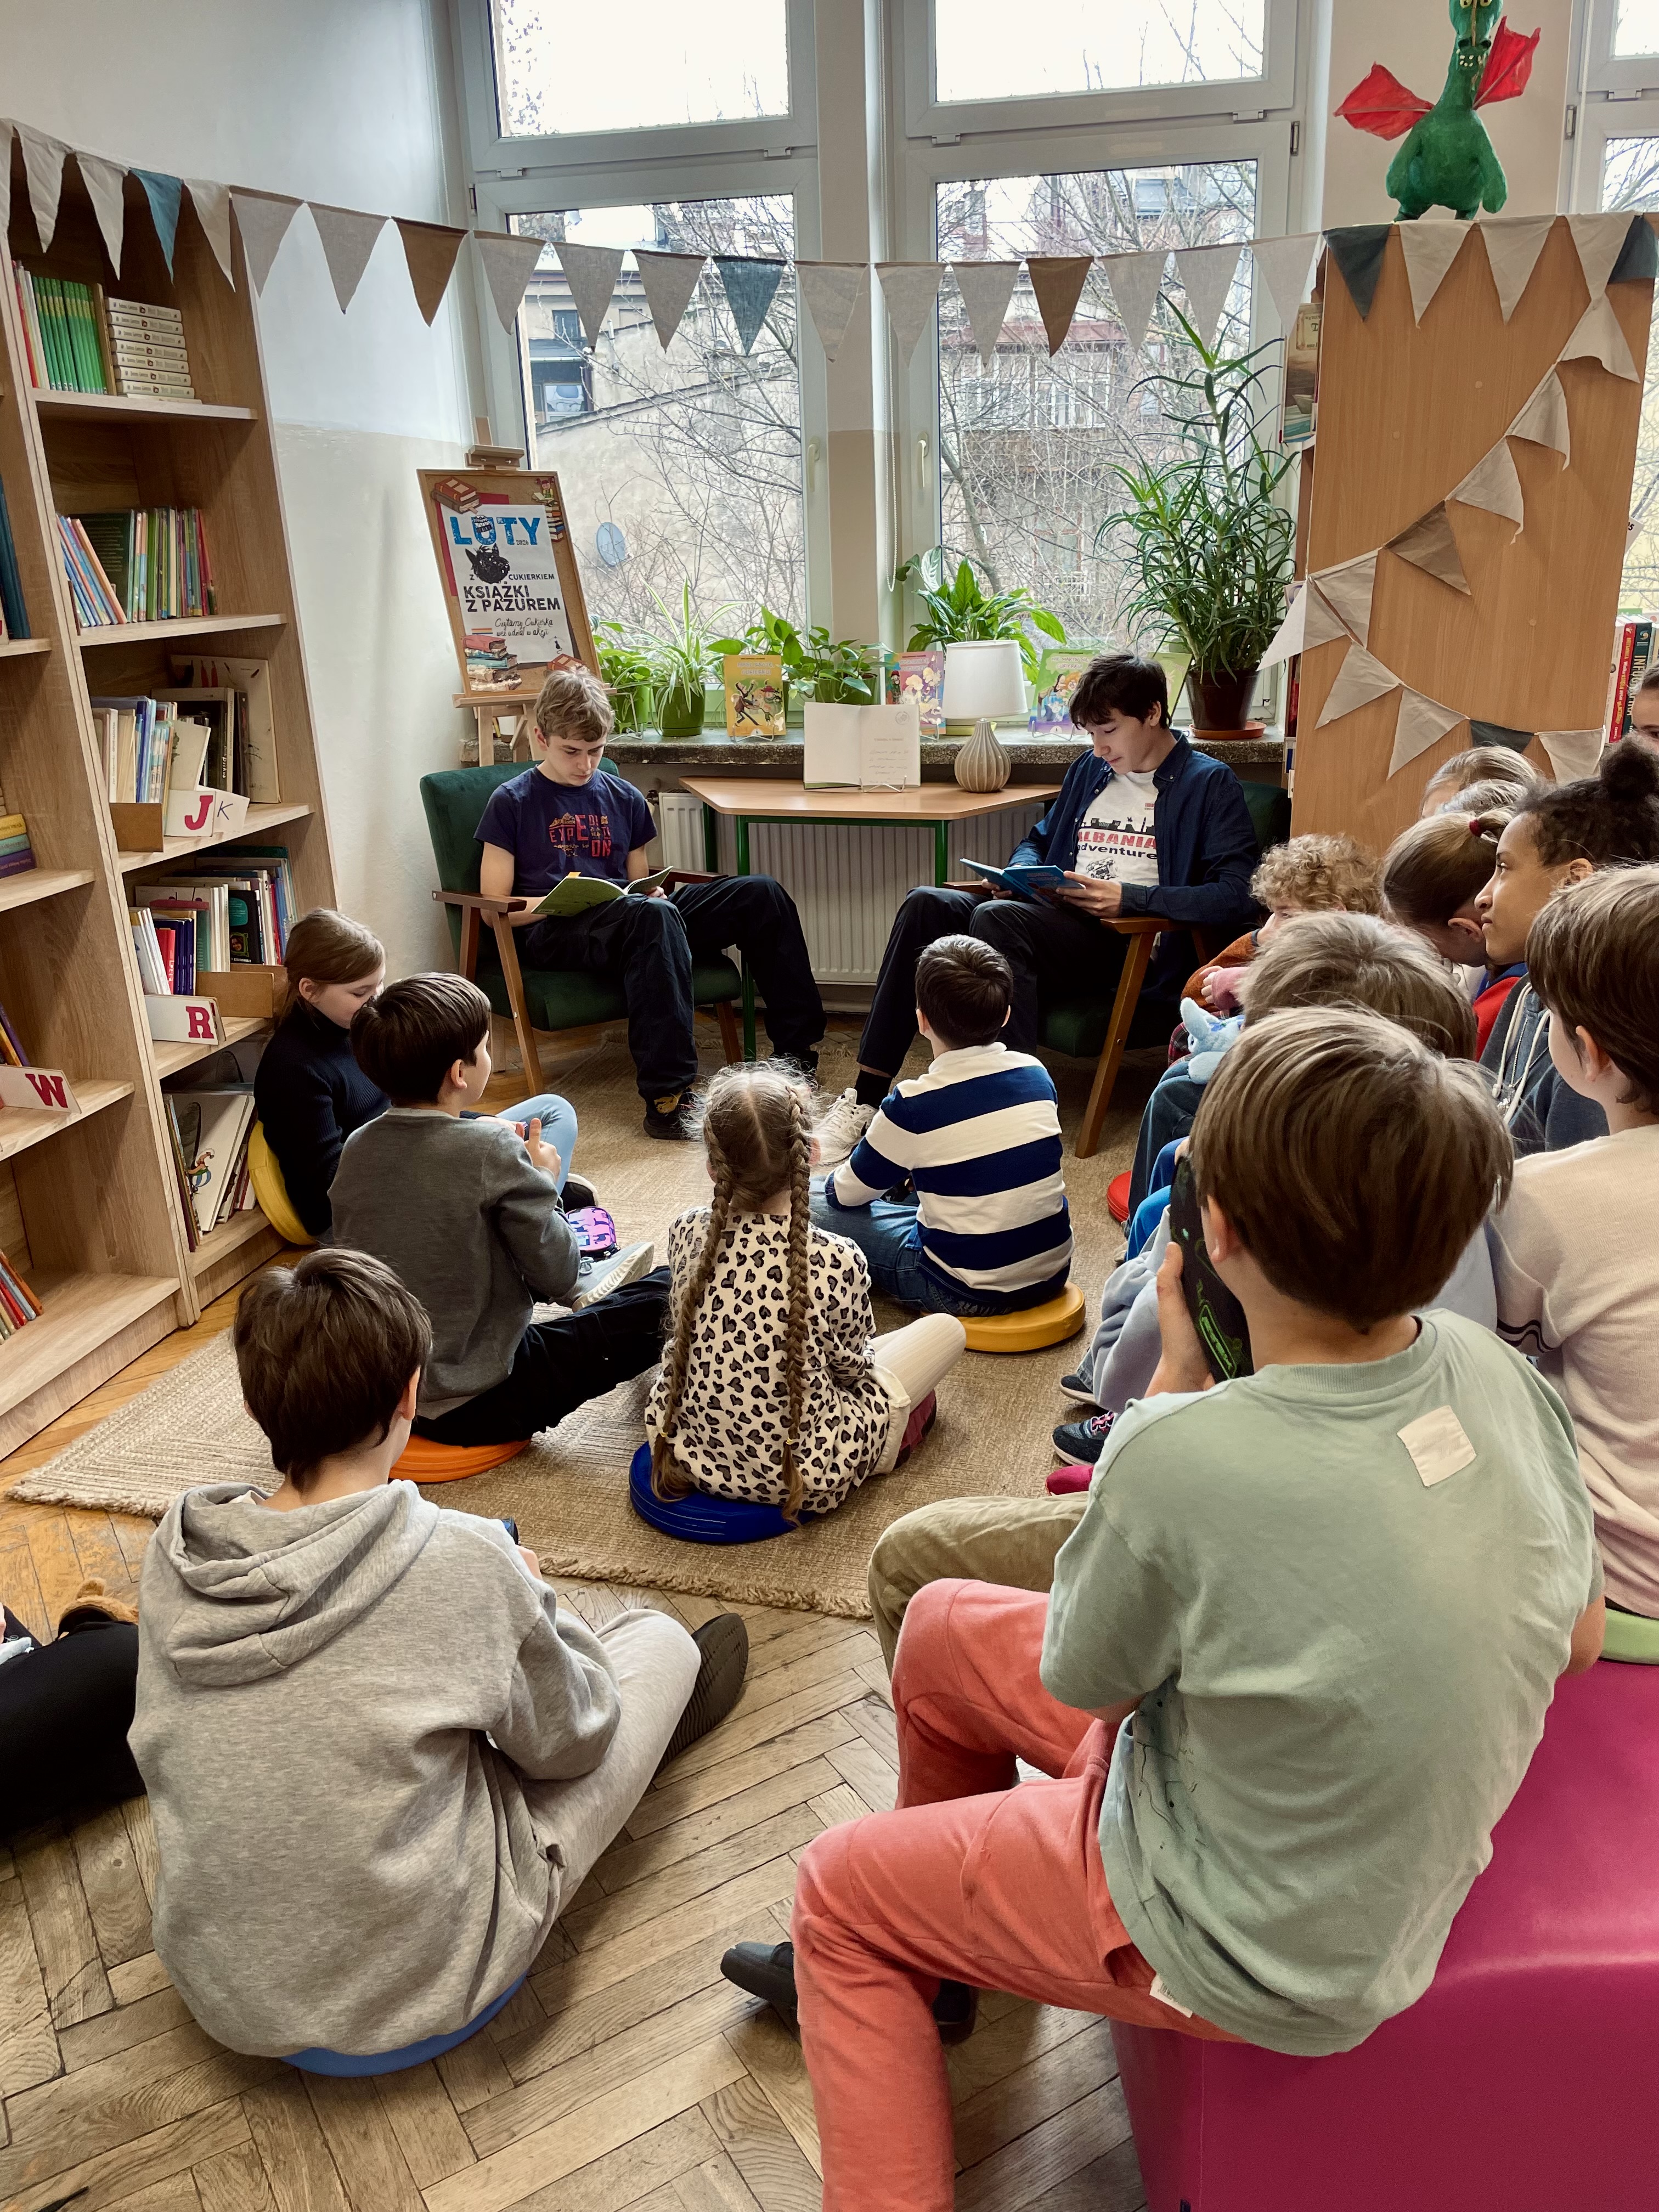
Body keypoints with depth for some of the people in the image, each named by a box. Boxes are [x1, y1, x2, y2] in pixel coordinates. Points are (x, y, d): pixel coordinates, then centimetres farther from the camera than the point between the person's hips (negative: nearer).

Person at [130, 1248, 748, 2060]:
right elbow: (567, 1742, -9)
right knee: (659, 1641, 11)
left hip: (221, 1993, 5)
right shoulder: (461, 1562, -25)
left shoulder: (172, 1556, -11)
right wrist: (532, 1599, 8)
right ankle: (659, 1714, 45)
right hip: (416, 1990, -4)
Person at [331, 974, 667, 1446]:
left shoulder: (356, 1149, -3)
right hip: (473, 1408, -7)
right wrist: (543, 1181, 1)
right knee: (665, 1295, 0)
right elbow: (557, 1276, -15)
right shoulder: (492, 1150, -22)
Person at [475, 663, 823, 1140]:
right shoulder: (512, 803, 6)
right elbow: (495, 908, 1)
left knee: (760, 893, -10)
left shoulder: (624, 799, 20)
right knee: (653, 915, -40)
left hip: (625, 919, 6)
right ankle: (668, 1097, -45)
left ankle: (798, 1051, -5)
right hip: (551, 934, -5)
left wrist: (652, 892, -1)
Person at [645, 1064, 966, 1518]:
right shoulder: (837, 1261, -25)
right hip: (798, 1475, -4)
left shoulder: (687, 1233, -13)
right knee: (947, 1328, 10)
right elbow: (850, 1365, -9)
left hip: (686, 1448, 5)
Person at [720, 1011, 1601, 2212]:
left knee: (838, 1891, 15)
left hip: (1259, 1957, -6)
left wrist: (1178, 1380, -15)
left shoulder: (1187, 1456, -37)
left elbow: (1074, 1672, -15)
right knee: (943, 1629, 20)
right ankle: (928, 1946, 45)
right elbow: (1578, 1639, 1)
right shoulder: (1502, 1371, -17)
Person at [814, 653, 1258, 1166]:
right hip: (1059, 925, 7)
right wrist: (1023, 870, 9)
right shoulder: (1090, 769, 23)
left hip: (1132, 944, -6)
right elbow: (1038, 841, 35)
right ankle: (866, 1098, -24)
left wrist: (1131, 897, -16)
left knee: (996, 917, -33)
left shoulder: (1209, 783, 3)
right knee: (927, 906, -18)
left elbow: (1237, 896, -9)